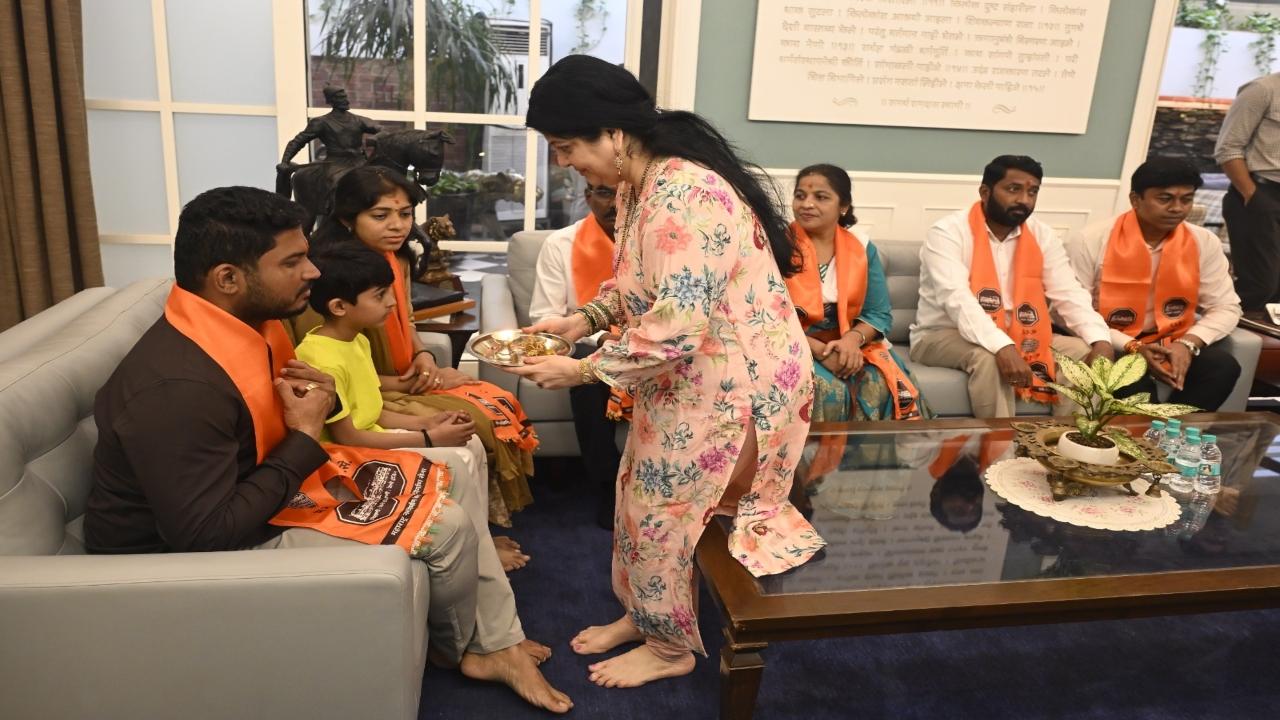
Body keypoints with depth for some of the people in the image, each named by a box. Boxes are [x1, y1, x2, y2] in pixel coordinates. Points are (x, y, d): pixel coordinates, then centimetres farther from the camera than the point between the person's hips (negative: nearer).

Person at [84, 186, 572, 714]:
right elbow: (207, 535, -30)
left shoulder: (247, 318, -3)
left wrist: (315, 399, -9)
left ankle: (499, 643, 15)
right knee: (445, 525, -13)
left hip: (255, 482, 10)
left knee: (450, 488, 5)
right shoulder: (179, 387, -32)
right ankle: (459, 647, 19)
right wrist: (306, 436, -22)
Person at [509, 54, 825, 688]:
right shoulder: (637, 184, 2)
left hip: (734, 379, -9)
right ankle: (641, 615, 41)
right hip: (688, 371, 9)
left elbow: (674, 330, -32)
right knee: (641, 492, 19)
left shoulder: (685, 196, -30)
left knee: (666, 508, 6)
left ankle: (672, 647, 30)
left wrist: (580, 371, -22)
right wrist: (580, 320, 0)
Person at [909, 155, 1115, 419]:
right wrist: (1003, 347, -43)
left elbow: (1069, 294, -1)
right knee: (988, 358, -35)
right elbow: (957, 299, -30)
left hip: (1019, 336, 6)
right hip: (944, 335, -6)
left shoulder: (1041, 235, 4)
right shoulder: (948, 232, -16)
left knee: (1083, 351, -10)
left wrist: (1101, 340, -20)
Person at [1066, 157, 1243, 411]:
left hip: (1171, 344, 5)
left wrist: (1187, 344, -15)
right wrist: (1131, 347, -22)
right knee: (1136, 385, -33)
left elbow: (1225, 307, 6)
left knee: (1223, 367, -21)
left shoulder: (1205, 243, 0)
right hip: (1111, 347, -4)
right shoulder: (1091, 241, -13)